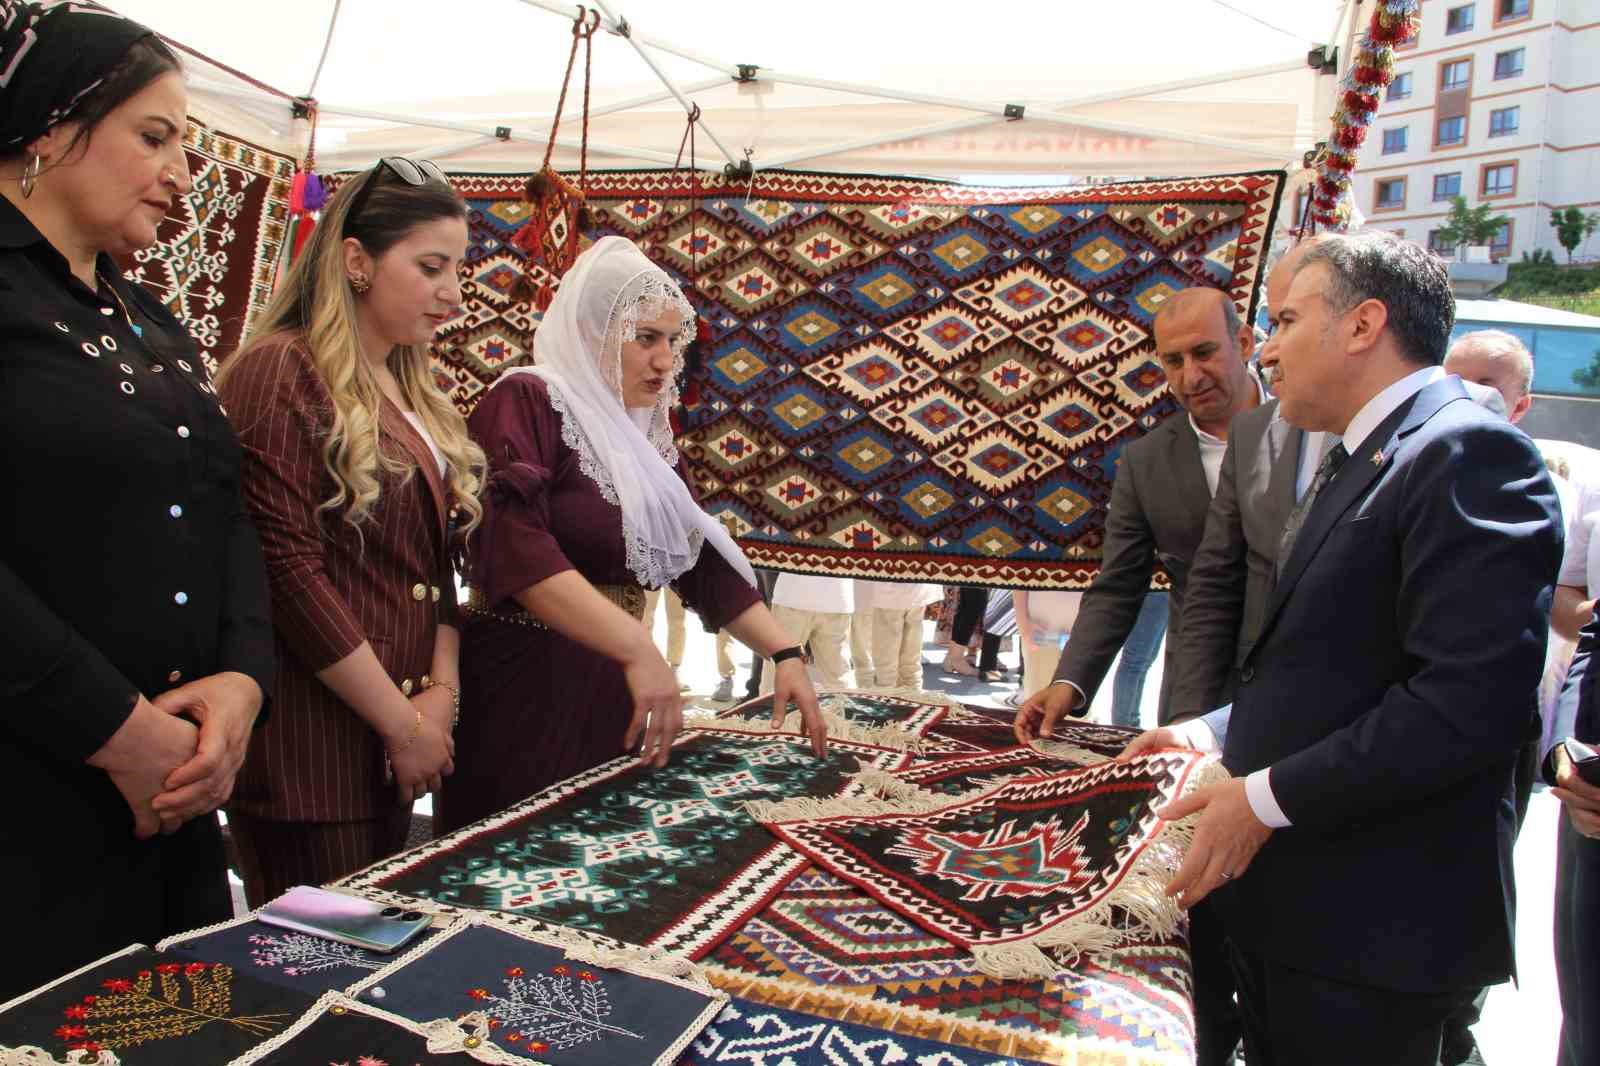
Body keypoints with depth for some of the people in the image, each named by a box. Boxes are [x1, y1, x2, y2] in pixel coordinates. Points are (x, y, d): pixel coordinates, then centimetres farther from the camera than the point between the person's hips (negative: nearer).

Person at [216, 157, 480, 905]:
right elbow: (288, 569, -19)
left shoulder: (410, 394, 14)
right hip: (308, 747, -8)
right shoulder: (282, 374, -11)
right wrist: (404, 724, -14)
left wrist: (441, 690, -2)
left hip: (391, 748, 8)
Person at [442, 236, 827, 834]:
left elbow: (704, 559, 13)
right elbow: (518, 549, -24)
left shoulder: (646, 436, 13)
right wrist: (639, 649, -30)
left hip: (612, 694, 7)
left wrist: (784, 654, 3)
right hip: (523, 686, -7)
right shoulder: (528, 402, -9)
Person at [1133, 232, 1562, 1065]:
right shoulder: (1356, 462, 15)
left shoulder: (1469, 453, -16)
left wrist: (1267, 798, -20)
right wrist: (1218, 734, 7)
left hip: (1370, 921, -9)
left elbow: (1471, 701, -26)